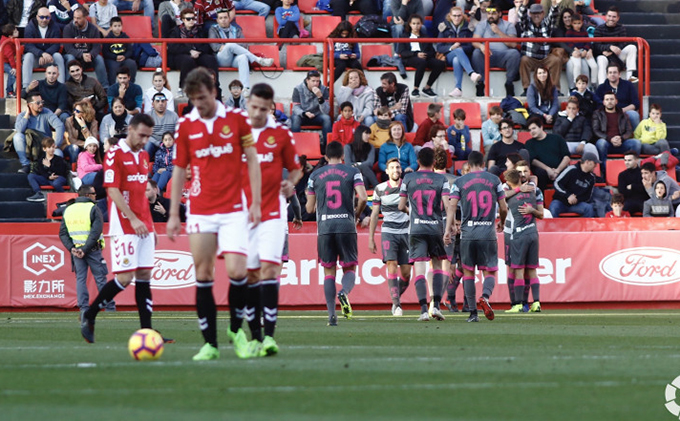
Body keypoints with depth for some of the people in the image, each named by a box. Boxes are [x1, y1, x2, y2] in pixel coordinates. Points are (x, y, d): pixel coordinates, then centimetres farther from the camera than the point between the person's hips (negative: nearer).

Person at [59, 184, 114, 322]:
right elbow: (96, 232, -16)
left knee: (80, 279, 7)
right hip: (93, 249, -4)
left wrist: (71, 248, -3)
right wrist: (85, 250, -14)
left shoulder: (68, 210, 10)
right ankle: (110, 308, 6)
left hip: (76, 250, 4)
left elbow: (62, 233, 5)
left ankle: (84, 310, -3)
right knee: (100, 278, 2)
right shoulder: (93, 209, -6)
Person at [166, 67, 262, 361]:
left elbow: (252, 160, 6)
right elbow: (179, 170, 11)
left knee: (236, 271, -13)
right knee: (203, 276, -1)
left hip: (234, 210, -2)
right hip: (199, 212, 2)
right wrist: (173, 214, 8)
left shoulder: (237, 119, 2)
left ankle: (236, 330, 11)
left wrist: (256, 202, -1)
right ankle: (210, 344, 5)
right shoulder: (185, 125, 6)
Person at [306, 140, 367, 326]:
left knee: (329, 272, 7)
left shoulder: (315, 175, 8)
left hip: (324, 227, 1)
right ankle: (344, 292, -26)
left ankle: (332, 315, -1)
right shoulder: (352, 172, 3)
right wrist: (356, 215, 10)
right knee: (349, 268, 7)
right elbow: (363, 198, -9)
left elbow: (309, 208, 9)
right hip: (347, 226, -1)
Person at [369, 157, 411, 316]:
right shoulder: (380, 189, 3)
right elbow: (374, 214, 10)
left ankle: (396, 298, 24)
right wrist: (371, 238, 7)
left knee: (406, 272, -1)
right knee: (392, 265, -17)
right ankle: (396, 304, -16)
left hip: (406, 231, 1)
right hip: (388, 231, -1)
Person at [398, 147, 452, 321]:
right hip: (436, 228, 0)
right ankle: (436, 305, 4)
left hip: (416, 229, 0)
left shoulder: (408, 179, 4)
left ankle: (424, 309, -14)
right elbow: (447, 206, -8)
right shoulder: (442, 180, 2)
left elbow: (401, 206, 8)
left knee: (419, 269, -4)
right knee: (437, 265, 15)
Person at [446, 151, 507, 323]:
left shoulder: (459, 182, 4)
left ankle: (473, 312, 5)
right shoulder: (494, 180, 6)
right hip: (488, 234, 0)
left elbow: (452, 207, -5)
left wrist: (448, 230, -5)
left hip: (468, 234, 0)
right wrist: (502, 223, 27)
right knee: (490, 272, 5)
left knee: (468, 273, 10)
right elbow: (503, 208, 8)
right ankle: (485, 296, -25)